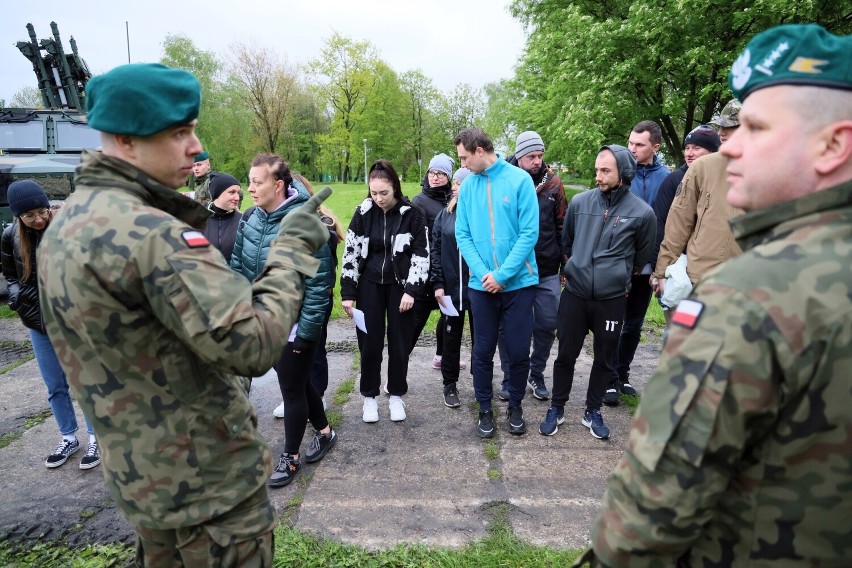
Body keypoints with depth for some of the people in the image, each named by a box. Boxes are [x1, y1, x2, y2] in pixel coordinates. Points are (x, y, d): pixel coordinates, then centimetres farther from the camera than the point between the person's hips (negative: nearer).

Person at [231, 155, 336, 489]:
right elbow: (238, 267, 10)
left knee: (292, 389, 8)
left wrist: (307, 331, -19)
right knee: (297, 381, 21)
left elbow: (318, 283, -21)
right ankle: (324, 431, 44)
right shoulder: (251, 220, 1)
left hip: (293, 325, -7)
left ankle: (290, 457, 30)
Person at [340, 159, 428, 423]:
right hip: (369, 285, 2)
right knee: (369, 343, 6)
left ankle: (396, 395, 23)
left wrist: (412, 290, -12)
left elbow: (421, 254, -6)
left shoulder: (412, 214, -8)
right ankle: (369, 396, 22)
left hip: (400, 286, -1)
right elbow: (351, 253, 0)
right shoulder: (363, 213, -2)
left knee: (399, 342, 6)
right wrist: (347, 292, -4)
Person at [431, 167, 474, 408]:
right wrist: (438, 284, -2)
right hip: (451, 288, 2)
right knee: (451, 336, 12)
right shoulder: (445, 214, 4)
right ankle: (450, 385, 26)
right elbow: (435, 250, 4)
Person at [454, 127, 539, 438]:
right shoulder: (467, 185, 3)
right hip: (481, 283, 2)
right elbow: (463, 236, 1)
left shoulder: (520, 179, -7)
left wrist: (502, 275, -16)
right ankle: (485, 410, 27)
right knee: (483, 350, 10)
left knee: (519, 350, 7)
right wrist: (483, 273, -13)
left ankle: (515, 407, 29)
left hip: (518, 282, -2)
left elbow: (529, 233, -12)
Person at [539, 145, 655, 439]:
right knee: (565, 355, 8)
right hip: (574, 294, 1)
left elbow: (642, 256, 10)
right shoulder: (579, 202, -3)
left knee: (604, 359, 13)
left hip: (612, 300, 0)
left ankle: (593, 411, 31)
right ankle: (556, 408, 26)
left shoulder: (642, 213, -7)